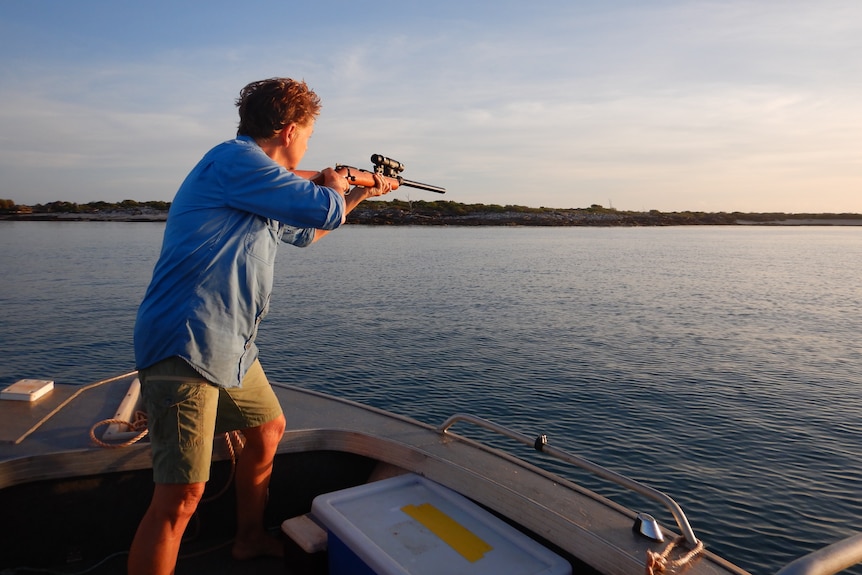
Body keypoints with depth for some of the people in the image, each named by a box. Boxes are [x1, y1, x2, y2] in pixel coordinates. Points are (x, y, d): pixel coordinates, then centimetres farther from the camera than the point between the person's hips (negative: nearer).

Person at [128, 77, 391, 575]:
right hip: (186, 343, -11)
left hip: (232, 343, 11)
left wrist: (361, 195, 40)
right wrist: (333, 185, 6)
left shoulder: (256, 179, 19)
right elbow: (324, 209, -18)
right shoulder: (235, 159, -13)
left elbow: (305, 232, 34)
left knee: (269, 429, 24)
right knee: (182, 497, -10)